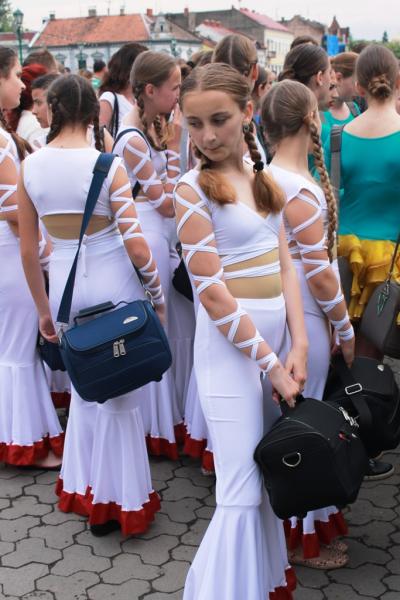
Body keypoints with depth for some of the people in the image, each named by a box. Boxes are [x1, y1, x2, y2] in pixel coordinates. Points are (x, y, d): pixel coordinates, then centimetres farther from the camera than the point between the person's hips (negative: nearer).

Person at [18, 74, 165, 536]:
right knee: (119, 393, 10)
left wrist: (43, 308, 12)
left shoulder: (29, 167, -3)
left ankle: (83, 491, 33)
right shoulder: (107, 164, -14)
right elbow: (135, 243, -15)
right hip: (113, 280, -3)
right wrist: (157, 293, 0)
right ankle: (119, 501, 23)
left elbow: (28, 249, 2)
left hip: (64, 281, 4)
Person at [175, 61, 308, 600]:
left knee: (269, 472, 18)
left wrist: (298, 345, -3)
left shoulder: (261, 178, 9)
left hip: (276, 335, 7)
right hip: (230, 347, -7)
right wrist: (270, 362, -14)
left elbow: (284, 266, 7)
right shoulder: (194, 189, -11)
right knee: (240, 492, -4)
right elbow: (213, 295, -15)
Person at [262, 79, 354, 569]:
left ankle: (302, 514, 34)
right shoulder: (300, 188, -20)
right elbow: (319, 271, -19)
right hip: (304, 315, -9)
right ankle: (303, 537, 18)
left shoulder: (269, 176, 7)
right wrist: (345, 329, -7)